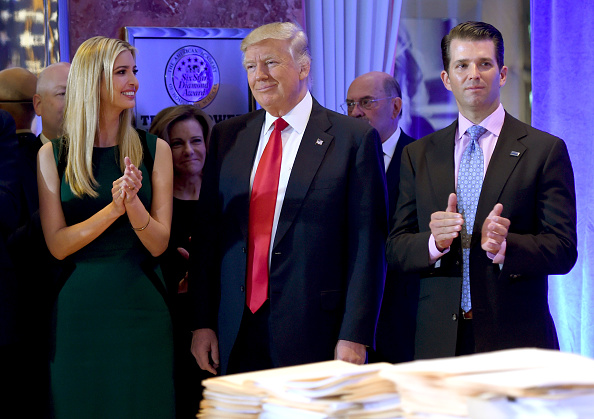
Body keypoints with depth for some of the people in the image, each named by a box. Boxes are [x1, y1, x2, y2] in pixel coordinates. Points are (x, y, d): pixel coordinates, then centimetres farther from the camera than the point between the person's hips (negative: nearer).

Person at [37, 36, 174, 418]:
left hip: (141, 306, 1)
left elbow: (158, 244, -2)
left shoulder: (154, 150, 3)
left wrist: (133, 202, -21)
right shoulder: (53, 155, 1)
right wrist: (114, 208, -19)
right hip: (78, 310, -1)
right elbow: (57, 245, -5)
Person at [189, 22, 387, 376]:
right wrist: (202, 322, 5)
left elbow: (367, 246, -6)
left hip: (313, 338, -4)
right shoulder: (227, 137, 11)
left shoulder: (355, 139, -3)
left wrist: (355, 336, -11)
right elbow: (207, 235, 11)